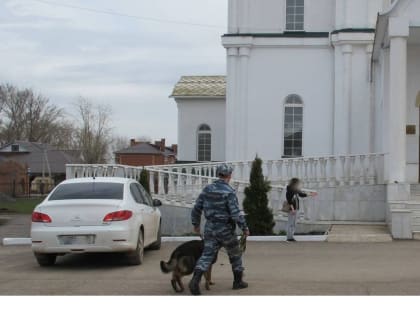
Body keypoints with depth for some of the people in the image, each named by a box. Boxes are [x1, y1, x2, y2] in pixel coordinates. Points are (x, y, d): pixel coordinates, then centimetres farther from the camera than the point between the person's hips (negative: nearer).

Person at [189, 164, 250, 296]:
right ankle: (238, 281, 28)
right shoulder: (229, 192, -16)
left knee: (207, 256, -1)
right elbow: (236, 213, -21)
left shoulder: (208, 189, 3)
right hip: (225, 230, -4)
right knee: (235, 254, 17)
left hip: (210, 228, 4)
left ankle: (195, 280, -21)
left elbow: (197, 208, 7)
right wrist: (244, 228, -10)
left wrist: (196, 224, 21)